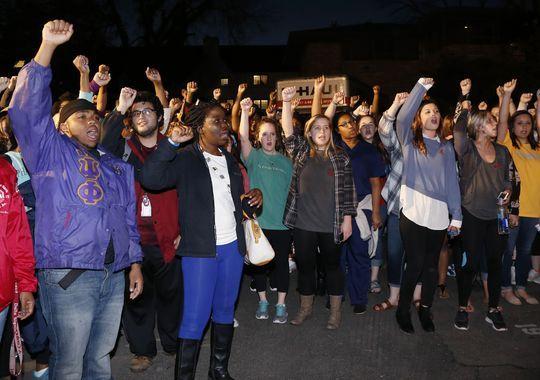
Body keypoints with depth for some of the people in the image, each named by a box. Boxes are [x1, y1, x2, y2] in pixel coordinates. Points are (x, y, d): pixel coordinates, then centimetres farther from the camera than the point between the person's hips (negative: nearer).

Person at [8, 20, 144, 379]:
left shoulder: (118, 166, 19)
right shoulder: (51, 152, 4)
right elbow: (27, 108, -10)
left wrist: (135, 263, 13)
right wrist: (48, 47, -16)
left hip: (114, 277, 5)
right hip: (68, 276, -5)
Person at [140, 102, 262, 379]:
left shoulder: (231, 161, 14)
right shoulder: (185, 159, -6)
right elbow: (150, 179, -23)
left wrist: (254, 197, 1)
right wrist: (171, 142, -28)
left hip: (233, 246, 6)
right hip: (200, 249, -6)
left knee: (225, 310, 16)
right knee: (195, 316, -4)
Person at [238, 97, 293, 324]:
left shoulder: (285, 161, 9)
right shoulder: (254, 156, 2)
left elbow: (292, 190, 12)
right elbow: (243, 137, -17)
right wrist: (244, 111, -30)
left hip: (282, 222, 1)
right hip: (258, 220, -1)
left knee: (281, 263, 7)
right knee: (259, 262, 10)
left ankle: (281, 305, 21)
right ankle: (262, 301, 28)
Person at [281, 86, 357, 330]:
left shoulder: (340, 157, 2)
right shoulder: (301, 153, 5)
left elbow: (348, 190, 1)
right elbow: (288, 133, -10)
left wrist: (347, 218, -4)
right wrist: (286, 102, -21)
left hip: (331, 225, -1)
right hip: (303, 223, 1)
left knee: (332, 265, 11)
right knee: (304, 265, 13)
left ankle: (335, 310, 27)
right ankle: (306, 307, 32)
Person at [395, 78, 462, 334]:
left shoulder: (447, 147, 15)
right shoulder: (410, 141, 7)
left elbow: (452, 182, 11)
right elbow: (403, 117, -13)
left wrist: (456, 216, 6)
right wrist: (421, 86, -11)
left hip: (439, 216, 3)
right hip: (413, 213, -3)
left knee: (431, 265, 10)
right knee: (415, 264, -2)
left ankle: (425, 310, 27)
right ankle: (403, 310, 16)